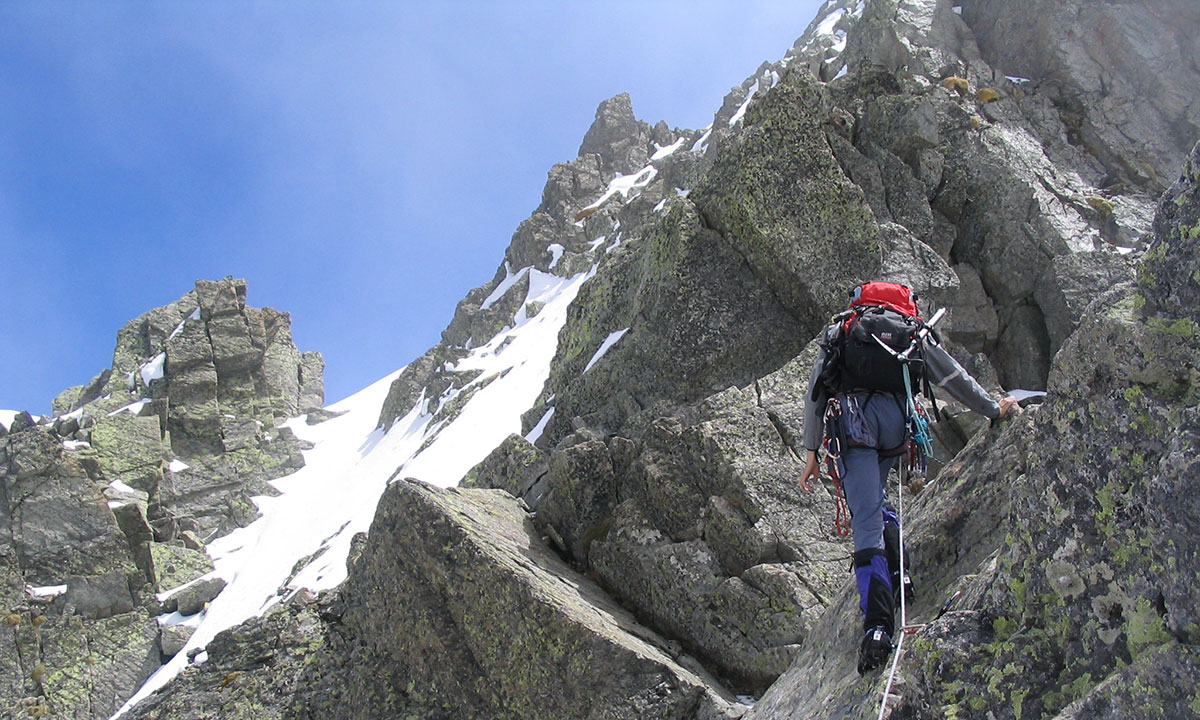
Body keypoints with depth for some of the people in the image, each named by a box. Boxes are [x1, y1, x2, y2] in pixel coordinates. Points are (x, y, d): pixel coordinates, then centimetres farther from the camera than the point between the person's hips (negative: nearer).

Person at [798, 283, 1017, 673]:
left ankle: (878, 625, -22)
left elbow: (815, 394, 16)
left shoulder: (838, 333, 24)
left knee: (867, 522, -10)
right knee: (875, 499, 28)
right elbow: (953, 378, 27)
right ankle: (895, 578, 14)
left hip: (853, 420, -2)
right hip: (895, 421, 2)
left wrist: (811, 452, 15)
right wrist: (993, 409, 41)